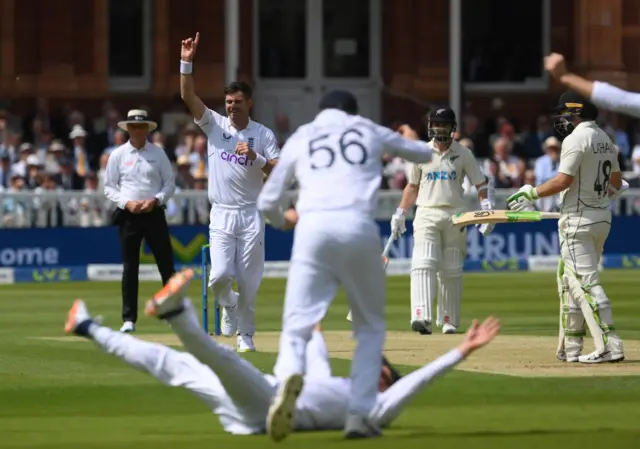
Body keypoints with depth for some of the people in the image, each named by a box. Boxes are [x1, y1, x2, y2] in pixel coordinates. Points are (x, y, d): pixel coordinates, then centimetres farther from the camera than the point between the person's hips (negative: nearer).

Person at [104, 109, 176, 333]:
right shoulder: (118, 155, 4)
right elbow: (109, 188, 5)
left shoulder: (158, 153, 6)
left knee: (166, 264, -1)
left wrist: (156, 200, -11)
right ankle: (129, 319, 4)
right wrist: (127, 203, -12)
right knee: (130, 268, 1)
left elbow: (170, 182, 7)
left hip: (154, 214, 0)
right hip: (128, 215, 0)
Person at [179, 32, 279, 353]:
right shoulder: (215, 125, 4)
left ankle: (246, 335, 16)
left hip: (251, 214, 0)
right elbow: (188, 97, -9)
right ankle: (228, 304, 19)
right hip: (221, 214, 0)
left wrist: (255, 158, -18)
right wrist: (186, 63, -20)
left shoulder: (263, 134, 3)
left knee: (248, 281, 1)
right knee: (220, 274, -14)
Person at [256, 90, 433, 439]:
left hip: (313, 227, 0)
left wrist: (282, 221, 44)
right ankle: (359, 413, 2)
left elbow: (266, 203, 21)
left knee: (297, 326, -2)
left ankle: (288, 378, -35)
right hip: (359, 228, 0)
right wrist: (406, 141, 61)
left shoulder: (300, 138, 21)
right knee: (370, 327, 17)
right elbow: (426, 154, 37)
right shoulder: (370, 131, 22)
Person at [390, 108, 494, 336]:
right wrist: (400, 214, 11)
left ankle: (449, 321, 14)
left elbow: (481, 184, 5)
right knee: (423, 265, -18)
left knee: (451, 271, 3)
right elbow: (412, 186, 17)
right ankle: (422, 317, -31)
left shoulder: (463, 154, 6)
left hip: (455, 216, 0)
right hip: (427, 214, 0)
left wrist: (488, 210, -9)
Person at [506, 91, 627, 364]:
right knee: (569, 280, 16)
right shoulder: (605, 139, 14)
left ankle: (609, 345, -19)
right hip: (602, 218, 9)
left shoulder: (576, 139, -13)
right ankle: (570, 347, 16)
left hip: (578, 220, -9)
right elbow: (616, 182, 20)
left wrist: (531, 193, -8)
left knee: (586, 282, -11)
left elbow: (563, 180, -19)